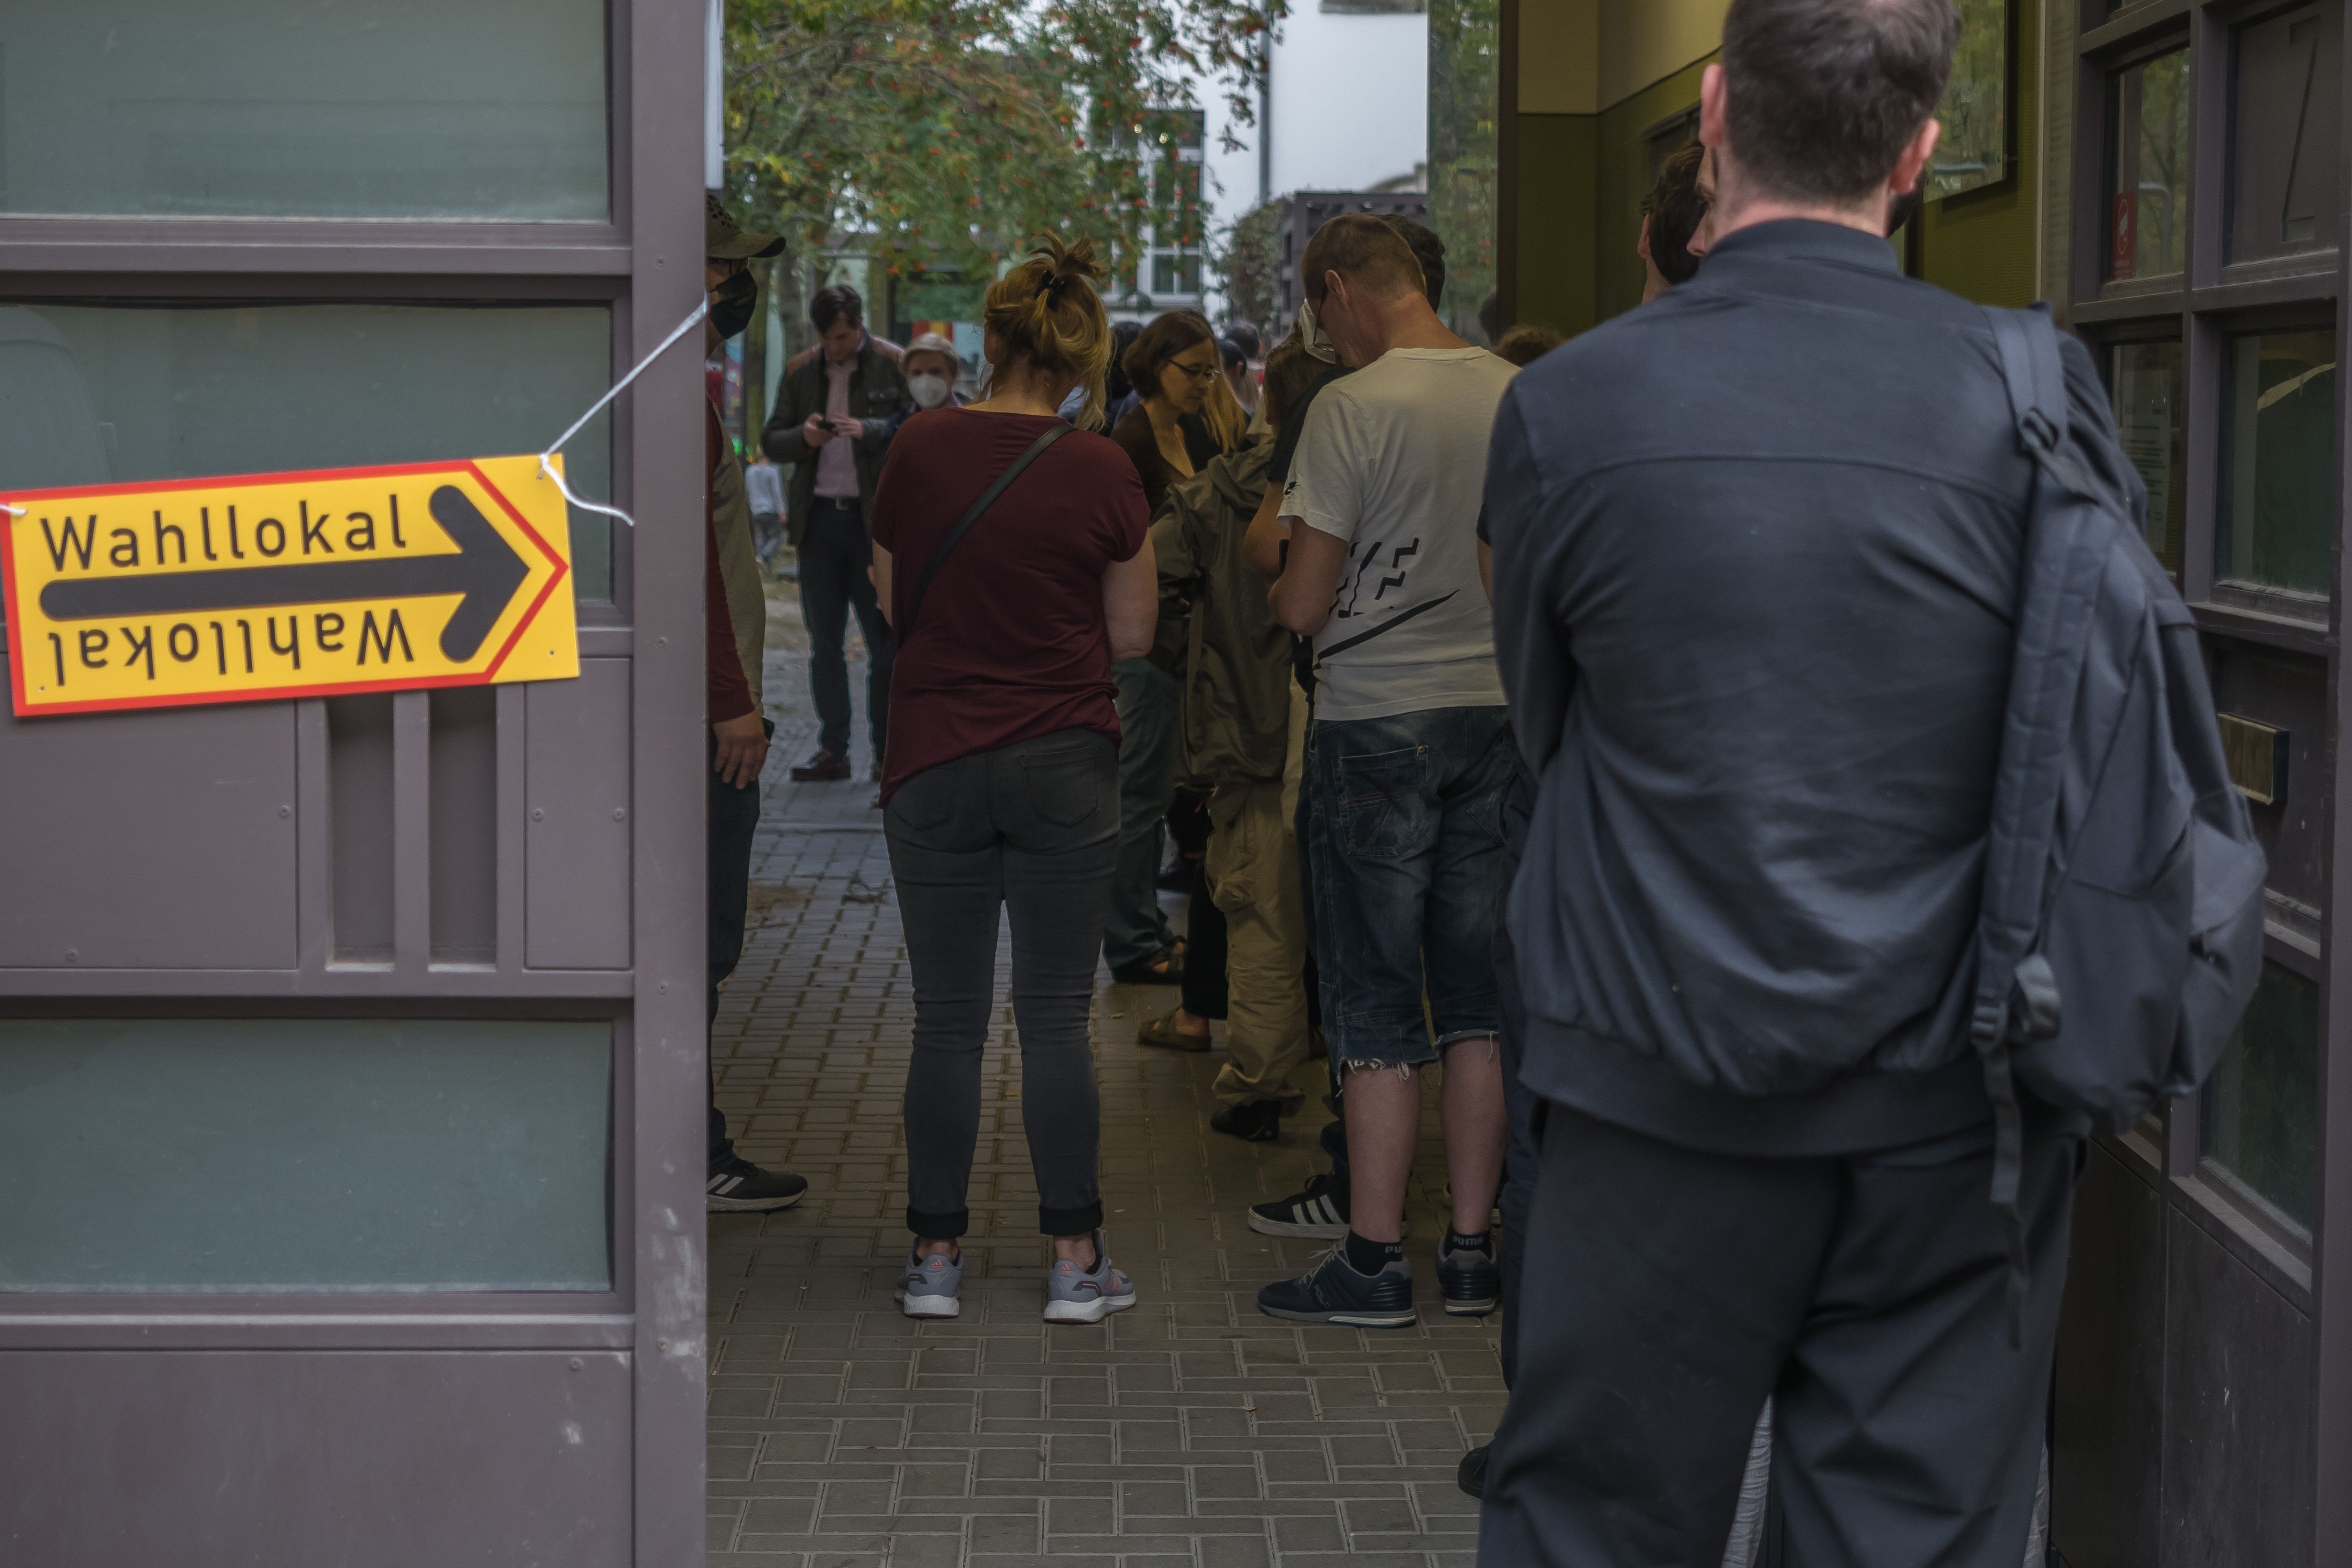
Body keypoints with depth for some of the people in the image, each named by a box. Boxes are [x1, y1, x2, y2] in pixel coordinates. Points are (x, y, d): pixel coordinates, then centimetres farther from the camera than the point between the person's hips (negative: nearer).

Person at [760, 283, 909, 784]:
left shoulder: (893, 368, -1)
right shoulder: (801, 374, 12)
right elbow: (771, 440, 13)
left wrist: (868, 431, -26)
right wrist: (802, 437, -9)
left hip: (875, 518, -4)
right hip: (819, 519, 4)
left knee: (884, 641, 1)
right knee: (824, 642, 5)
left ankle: (888, 751, 6)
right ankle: (832, 751, 10)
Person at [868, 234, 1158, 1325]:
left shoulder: (919, 449, -3)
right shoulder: (1100, 472, -7)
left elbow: (892, 604, 8)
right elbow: (1132, 635, 1)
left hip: (934, 763, 1)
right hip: (1064, 765, -1)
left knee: (948, 1019, 8)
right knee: (1057, 1018, 5)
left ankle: (935, 1257, 13)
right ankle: (1076, 1263, 9)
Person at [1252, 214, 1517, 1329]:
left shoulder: (1351, 409, -14)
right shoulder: (1516, 396, 3)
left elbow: (1303, 605, -12)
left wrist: (1280, 585, 9)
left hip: (1377, 719, -5)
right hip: (1495, 707, 5)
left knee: (1377, 1004, 1)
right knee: (1478, 996, 11)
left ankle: (1375, 1260, 5)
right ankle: (1472, 1248, 16)